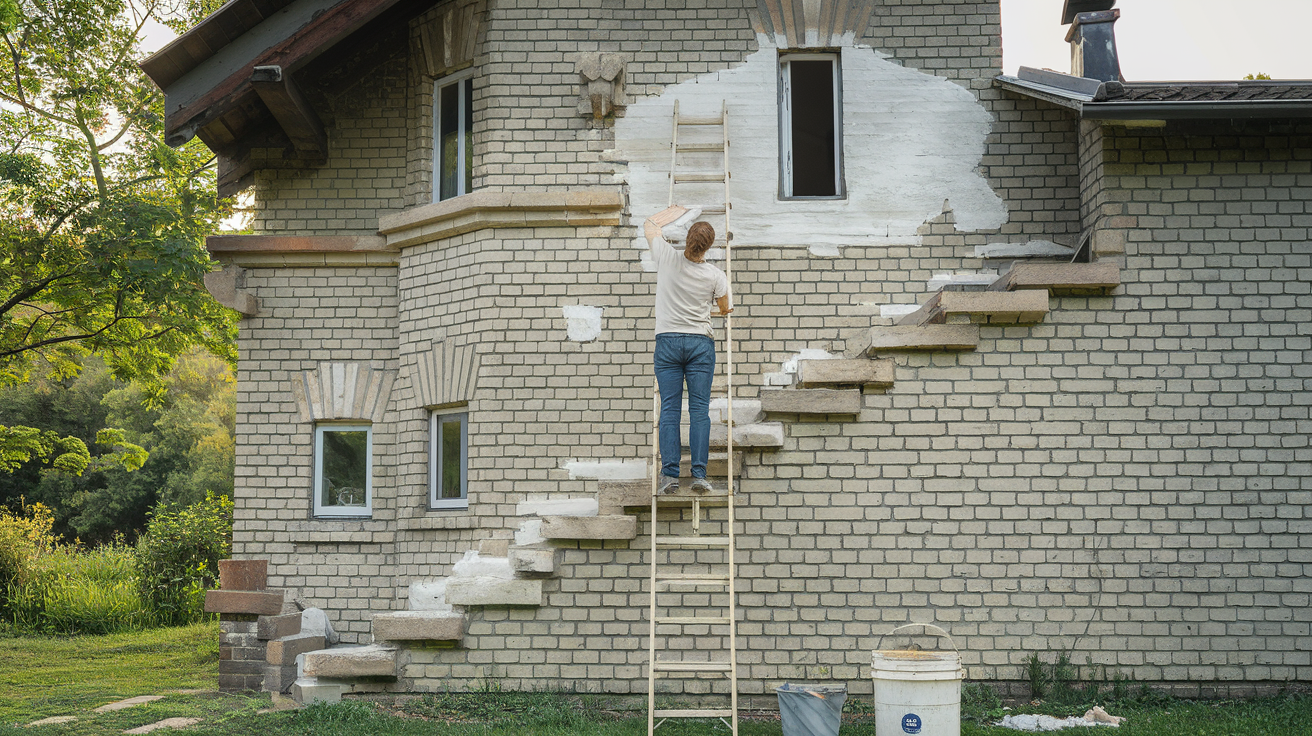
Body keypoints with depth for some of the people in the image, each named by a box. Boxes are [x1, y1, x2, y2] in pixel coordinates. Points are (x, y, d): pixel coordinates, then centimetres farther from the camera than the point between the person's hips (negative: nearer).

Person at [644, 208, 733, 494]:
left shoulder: (667, 257, -3)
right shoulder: (715, 275, -2)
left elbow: (649, 225, 16)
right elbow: (725, 309, 16)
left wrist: (674, 212, 32)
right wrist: (724, 309, 39)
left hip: (667, 341, 0)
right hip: (700, 342, 0)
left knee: (669, 410, 0)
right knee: (699, 410, -1)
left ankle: (670, 473, -6)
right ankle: (699, 475, -5)